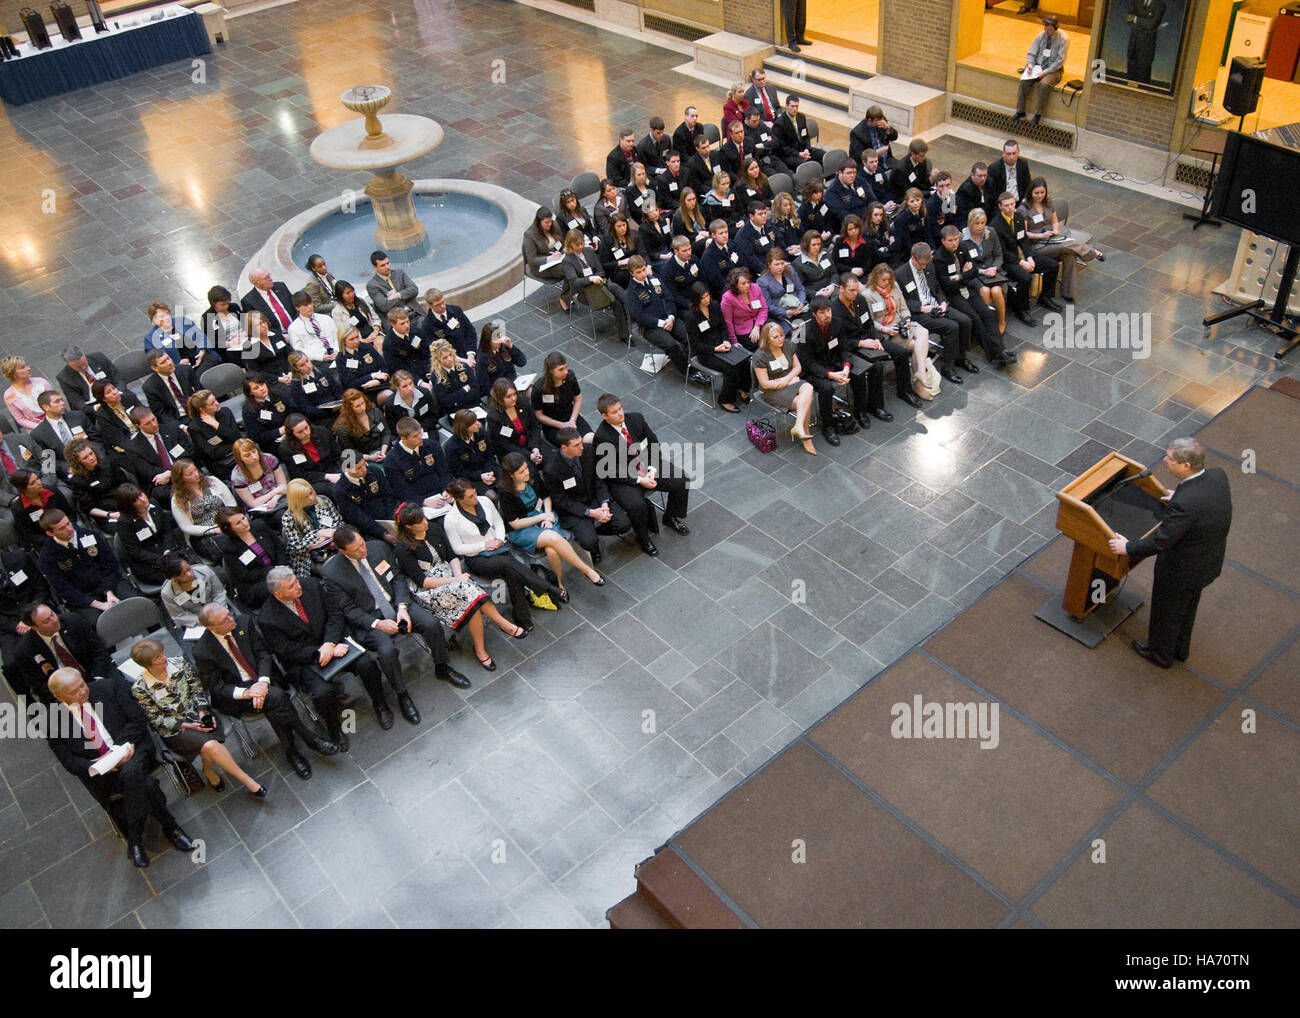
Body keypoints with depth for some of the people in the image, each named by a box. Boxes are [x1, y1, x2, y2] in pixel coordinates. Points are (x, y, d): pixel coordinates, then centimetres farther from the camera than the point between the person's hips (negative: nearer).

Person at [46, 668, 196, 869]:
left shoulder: (110, 687, -1)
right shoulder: (54, 723, 0)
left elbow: (138, 720, -1)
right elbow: (70, 761, 1)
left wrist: (124, 745, -17)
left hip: (130, 750, 0)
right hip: (100, 772, 0)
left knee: (131, 773, -36)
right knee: (146, 784, -31)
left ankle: (134, 839, -18)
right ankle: (170, 828, -14)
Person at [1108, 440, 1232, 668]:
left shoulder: (1184, 504, -41)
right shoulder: (1218, 476, -18)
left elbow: (1160, 541, -30)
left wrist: (1128, 548, -14)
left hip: (1180, 570, -7)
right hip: (1209, 561, 7)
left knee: (1166, 612, 21)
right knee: (1187, 608, 31)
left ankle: (1160, 655, 46)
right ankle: (1180, 649, 55)